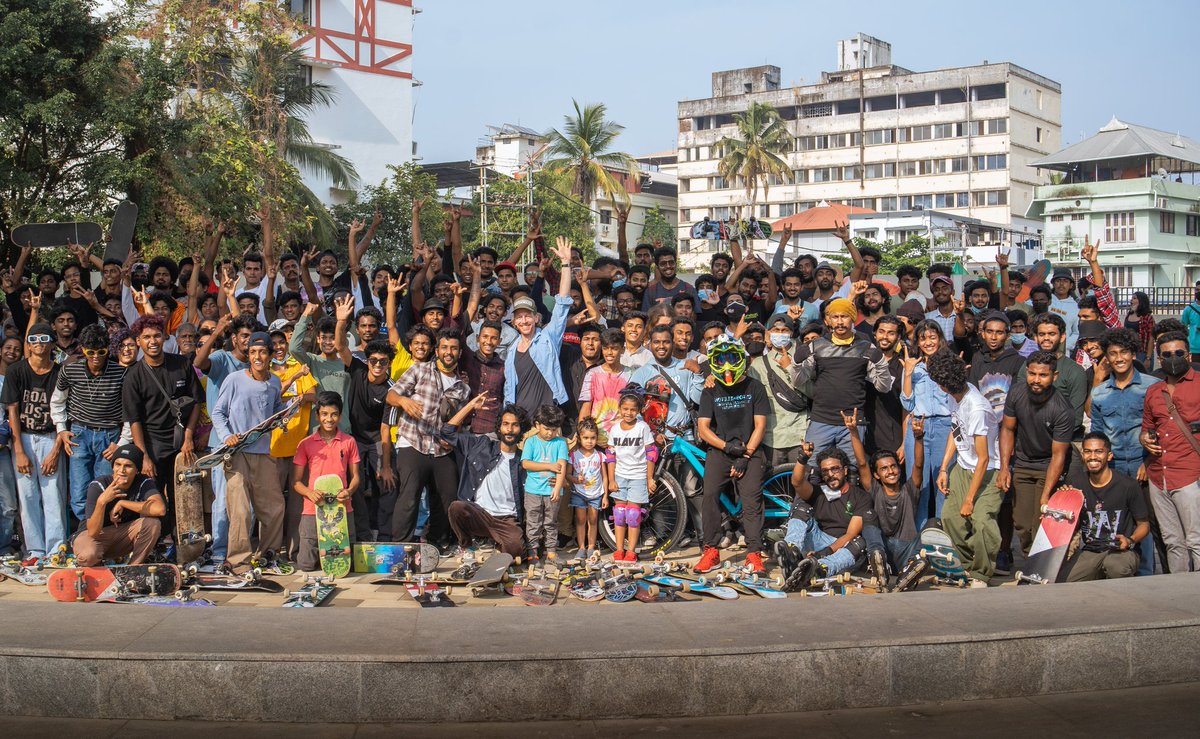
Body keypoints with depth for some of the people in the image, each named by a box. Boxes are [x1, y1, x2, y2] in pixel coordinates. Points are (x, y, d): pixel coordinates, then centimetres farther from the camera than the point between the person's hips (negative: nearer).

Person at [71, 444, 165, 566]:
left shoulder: (144, 483, -15)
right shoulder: (98, 486, -22)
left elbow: (160, 509, -36)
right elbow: (92, 532, -29)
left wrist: (122, 503, -28)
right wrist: (101, 501, -46)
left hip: (124, 535, 2)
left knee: (153, 523, -26)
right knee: (88, 555, -36)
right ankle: (99, 567, 2)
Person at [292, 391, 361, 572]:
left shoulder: (349, 442, 7)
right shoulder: (306, 444, 4)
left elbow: (356, 476, 11)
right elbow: (295, 481, 5)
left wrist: (349, 491, -10)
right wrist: (310, 493, -15)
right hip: (313, 509, -1)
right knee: (306, 565, -3)